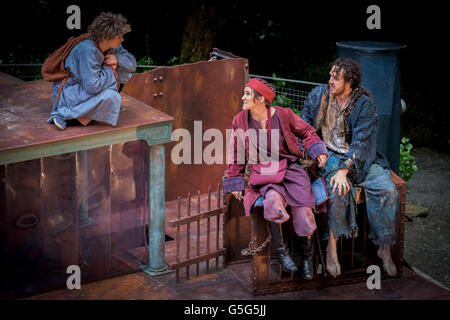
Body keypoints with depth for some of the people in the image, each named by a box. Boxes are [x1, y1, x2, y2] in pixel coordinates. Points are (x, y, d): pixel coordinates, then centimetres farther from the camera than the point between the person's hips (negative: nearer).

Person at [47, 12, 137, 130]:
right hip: (67, 92, -8)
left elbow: (132, 64, 4)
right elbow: (93, 86, -35)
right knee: (111, 97, -31)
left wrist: (118, 59, -17)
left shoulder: (111, 47, -5)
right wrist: (109, 69, -19)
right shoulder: (87, 50, -31)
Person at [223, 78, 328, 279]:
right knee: (273, 199, -34)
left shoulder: (283, 115, -4)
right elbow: (236, 155, 12)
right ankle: (279, 250, -14)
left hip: (290, 169, 0)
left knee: (303, 213, -20)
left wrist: (317, 150, -2)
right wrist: (235, 183, 11)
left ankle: (307, 254, 9)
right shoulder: (240, 121, 2)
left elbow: (306, 131, 13)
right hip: (262, 173, 0)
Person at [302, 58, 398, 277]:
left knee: (387, 190, -21)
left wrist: (344, 170, -28)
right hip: (328, 154, 0)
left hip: (359, 158, 0)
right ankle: (332, 247, -22)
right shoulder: (318, 96, 0)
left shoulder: (364, 103, -9)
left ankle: (384, 248, -9)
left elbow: (361, 141, -17)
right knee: (339, 190, -32)